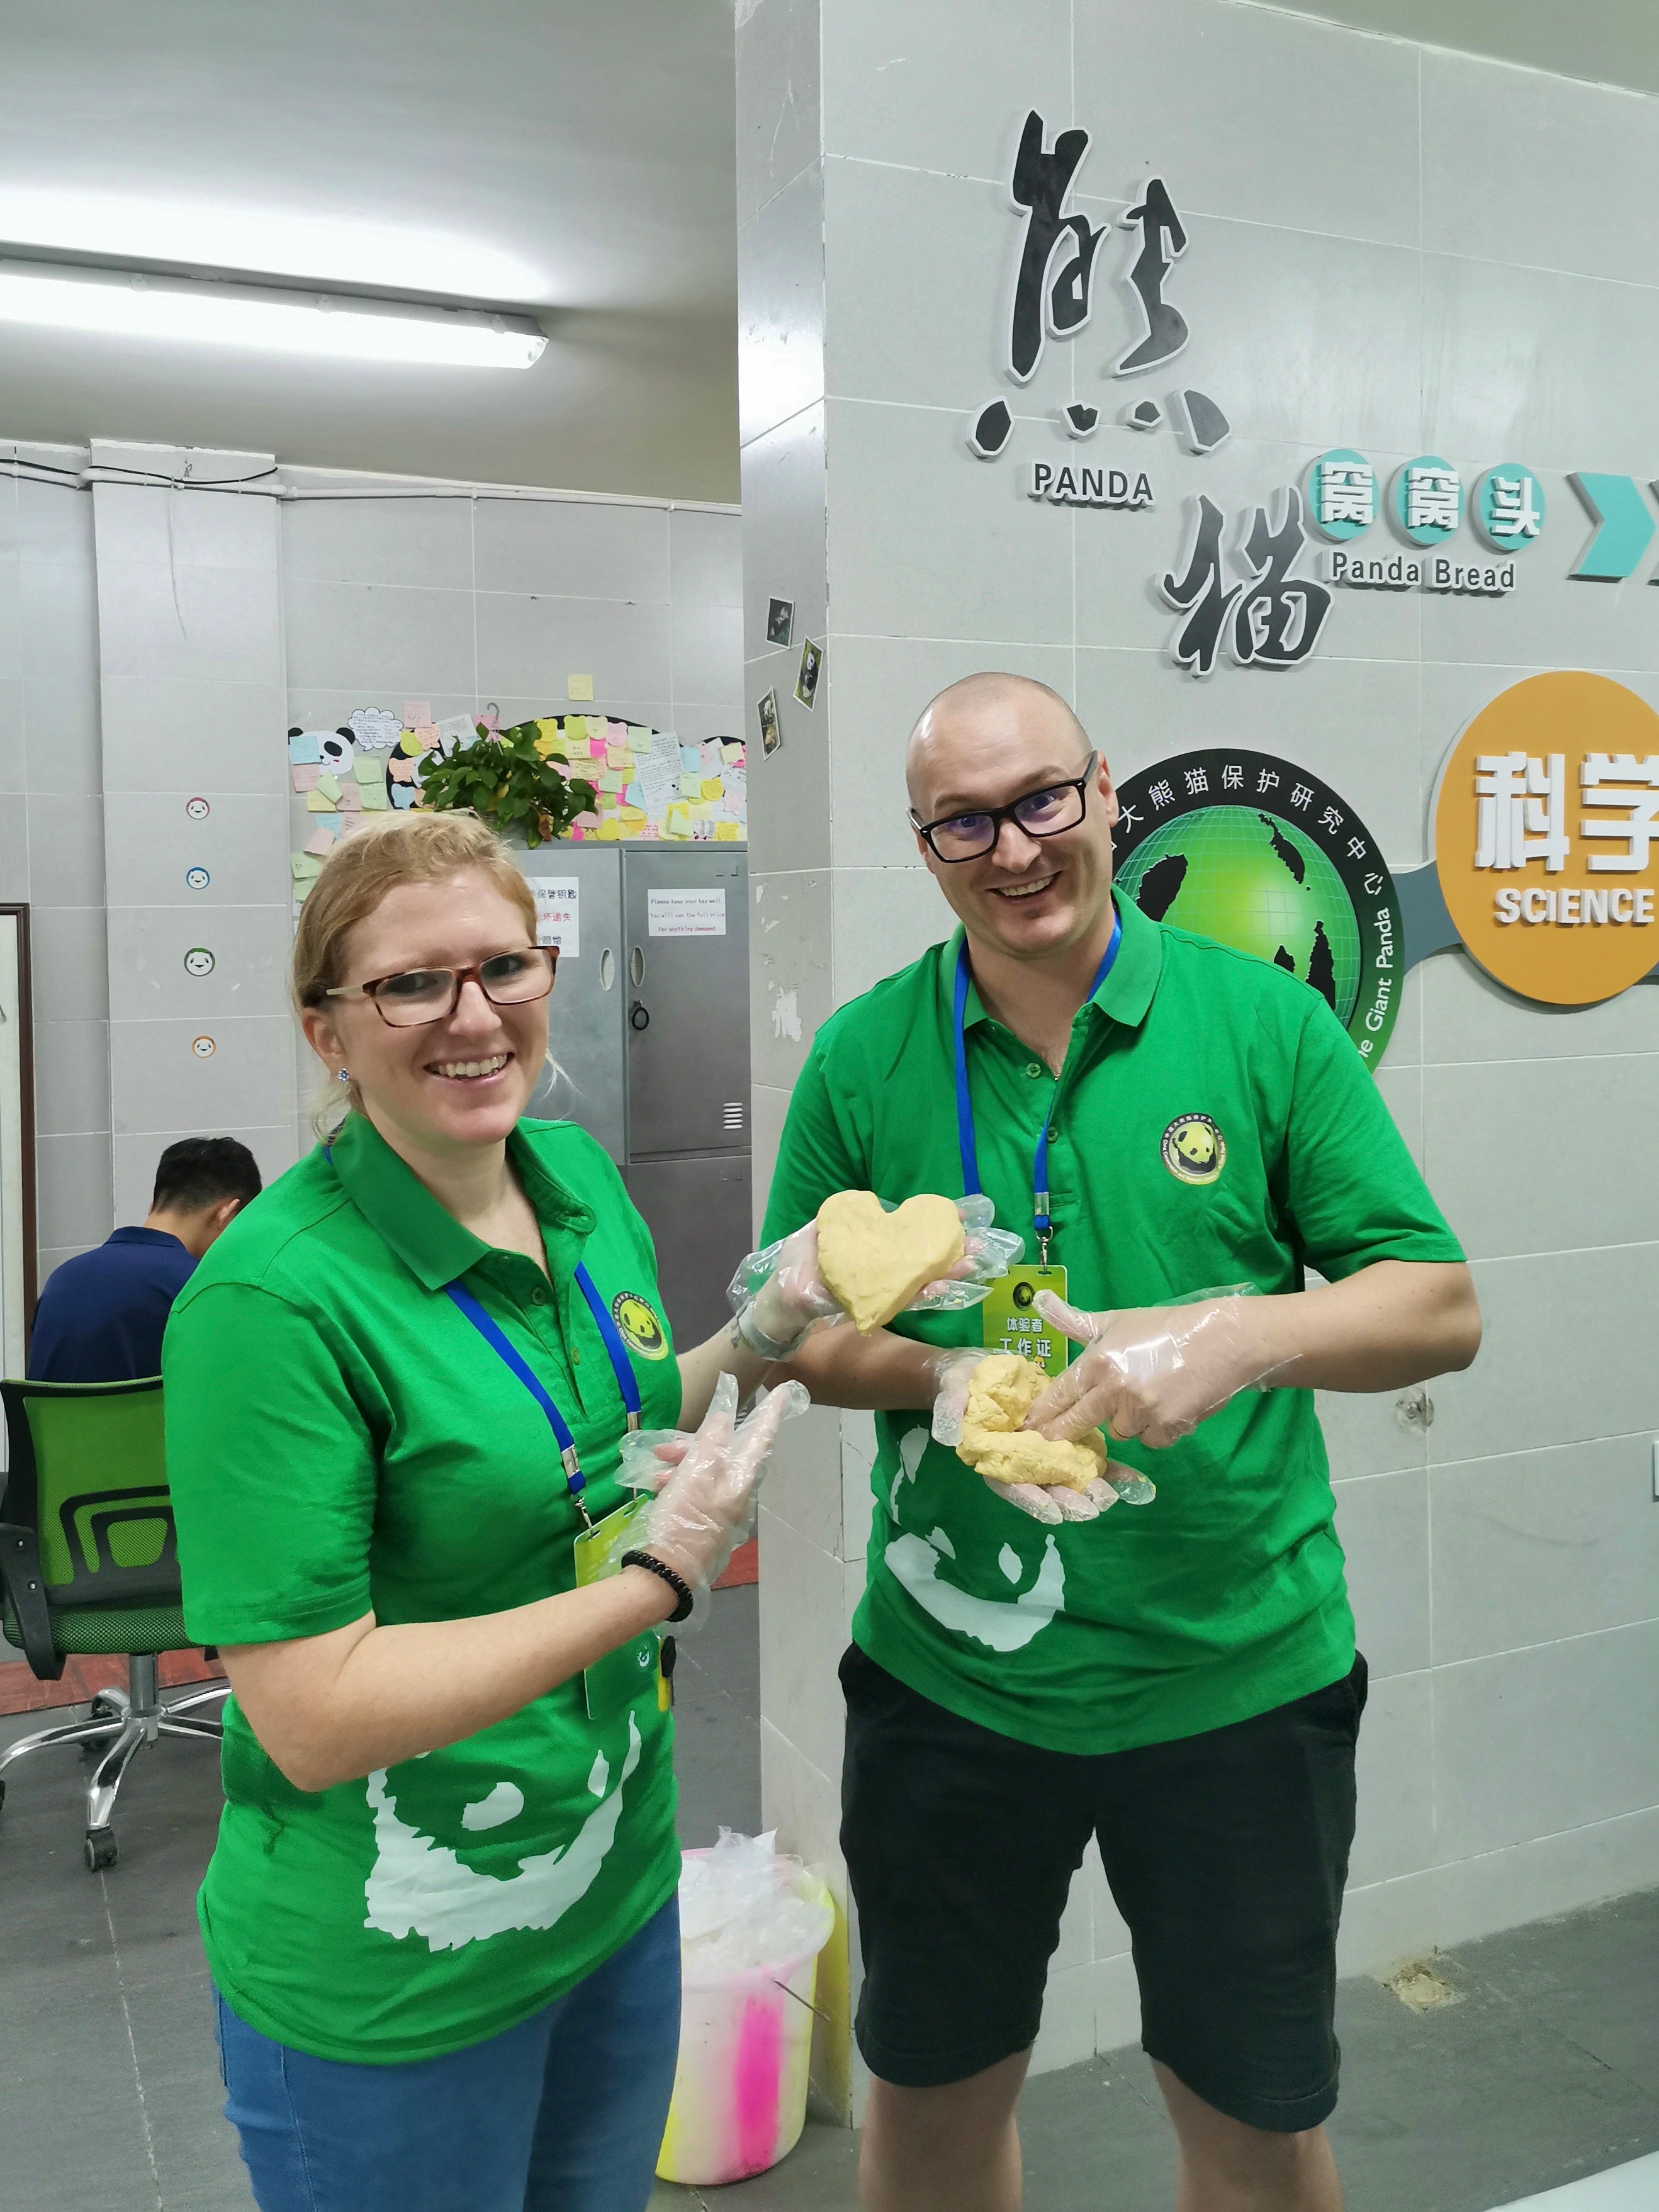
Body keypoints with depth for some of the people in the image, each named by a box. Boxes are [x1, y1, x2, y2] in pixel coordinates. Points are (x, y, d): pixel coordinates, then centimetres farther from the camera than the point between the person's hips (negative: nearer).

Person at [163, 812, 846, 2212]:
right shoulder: (276, 1296, -25)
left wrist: (761, 1336, -5)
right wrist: (660, 1582, -26)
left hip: (618, 1883, 7)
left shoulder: (583, 1179, -3)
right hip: (390, 1989, -6)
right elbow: (312, 1718, -25)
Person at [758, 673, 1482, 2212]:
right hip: (947, 1678, 1)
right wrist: (947, 1375, -17)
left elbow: (1441, 1308, -7)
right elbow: (798, 1334, 3)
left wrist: (1239, 1336, -26)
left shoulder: (1267, 1021, -7)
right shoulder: (862, 1058, -3)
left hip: (1239, 1682, -1)